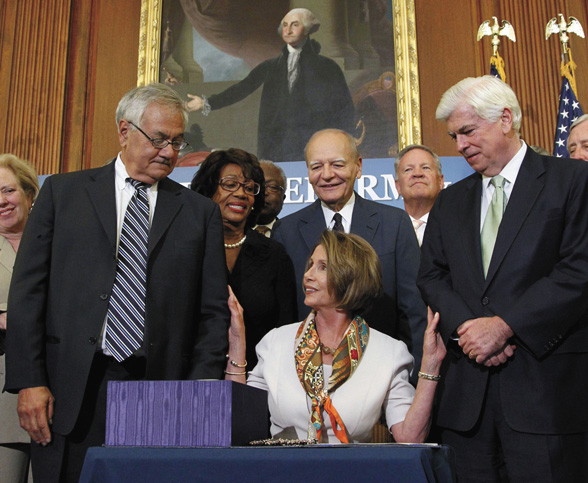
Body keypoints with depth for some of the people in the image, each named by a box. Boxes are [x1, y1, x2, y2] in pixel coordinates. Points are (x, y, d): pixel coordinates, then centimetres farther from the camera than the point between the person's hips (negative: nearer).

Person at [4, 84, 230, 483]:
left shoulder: (200, 212, 9)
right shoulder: (62, 192, 8)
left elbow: (213, 311, 6)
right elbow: (28, 290, 3)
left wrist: (201, 387, -5)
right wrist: (29, 381, -4)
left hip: (160, 393, 1)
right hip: (72, 392, 0)